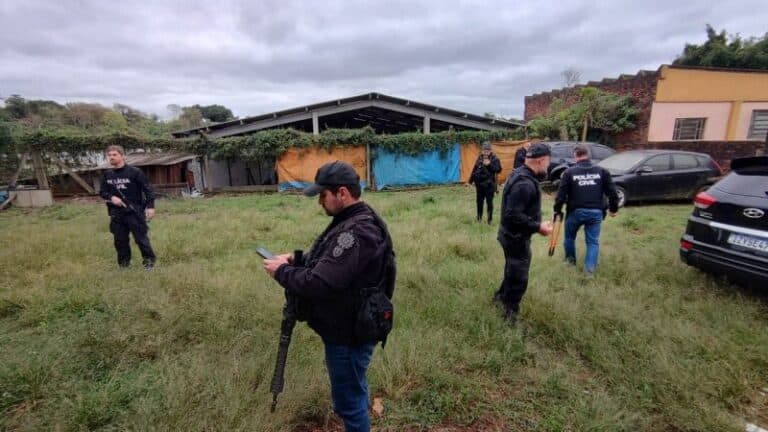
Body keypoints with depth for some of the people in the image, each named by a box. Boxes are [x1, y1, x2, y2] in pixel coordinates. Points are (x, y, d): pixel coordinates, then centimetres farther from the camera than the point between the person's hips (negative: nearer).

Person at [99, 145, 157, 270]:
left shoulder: (134, 172, -5)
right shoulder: (107, 175, 8)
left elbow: (148, 189, -6)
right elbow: (102, 192, 16)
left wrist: (150, 206, -14)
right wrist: (111, 197, -6)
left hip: (135, 212, -5)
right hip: (116, 214, 5)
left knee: (141, 238, -2)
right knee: (120, 240, 11)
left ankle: (149, 260, 13)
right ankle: (123, 263, 24)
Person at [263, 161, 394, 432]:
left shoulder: (356, 233, -30)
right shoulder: (352, 222, 4)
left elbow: (319, 283, -33)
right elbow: (329, 262, 15)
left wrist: (282, 272, -16)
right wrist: (296, 260, 0)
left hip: (348, 334, -10)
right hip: (348, 327, 10)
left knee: (348, 400, 10)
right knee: (354, 391, 28)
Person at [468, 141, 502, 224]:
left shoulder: (494, 159, -5)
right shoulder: (479, 158, 8)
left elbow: (498, 169, -13)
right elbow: (475, 169, 13)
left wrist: (489, 164, -23)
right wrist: (471, 180, 12)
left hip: (489, 184, -5)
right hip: (479, 184, 5)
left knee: (489, 202, 0)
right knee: (479, 201, 14)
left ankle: (490, 219, 11)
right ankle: (479, 217, 29)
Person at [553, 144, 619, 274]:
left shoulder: (569, 172, -4)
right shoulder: (602, 171, 3)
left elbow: (561, 194, -6)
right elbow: (612, 192, 3)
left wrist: (557, 210, 3)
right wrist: (613, 208, 15)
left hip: (576, 211, -1)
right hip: (596, 212, 2)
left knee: (569, 236, 22)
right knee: (593, 241, 11)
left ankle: (570, 259, 37)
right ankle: (590, 267, 6)